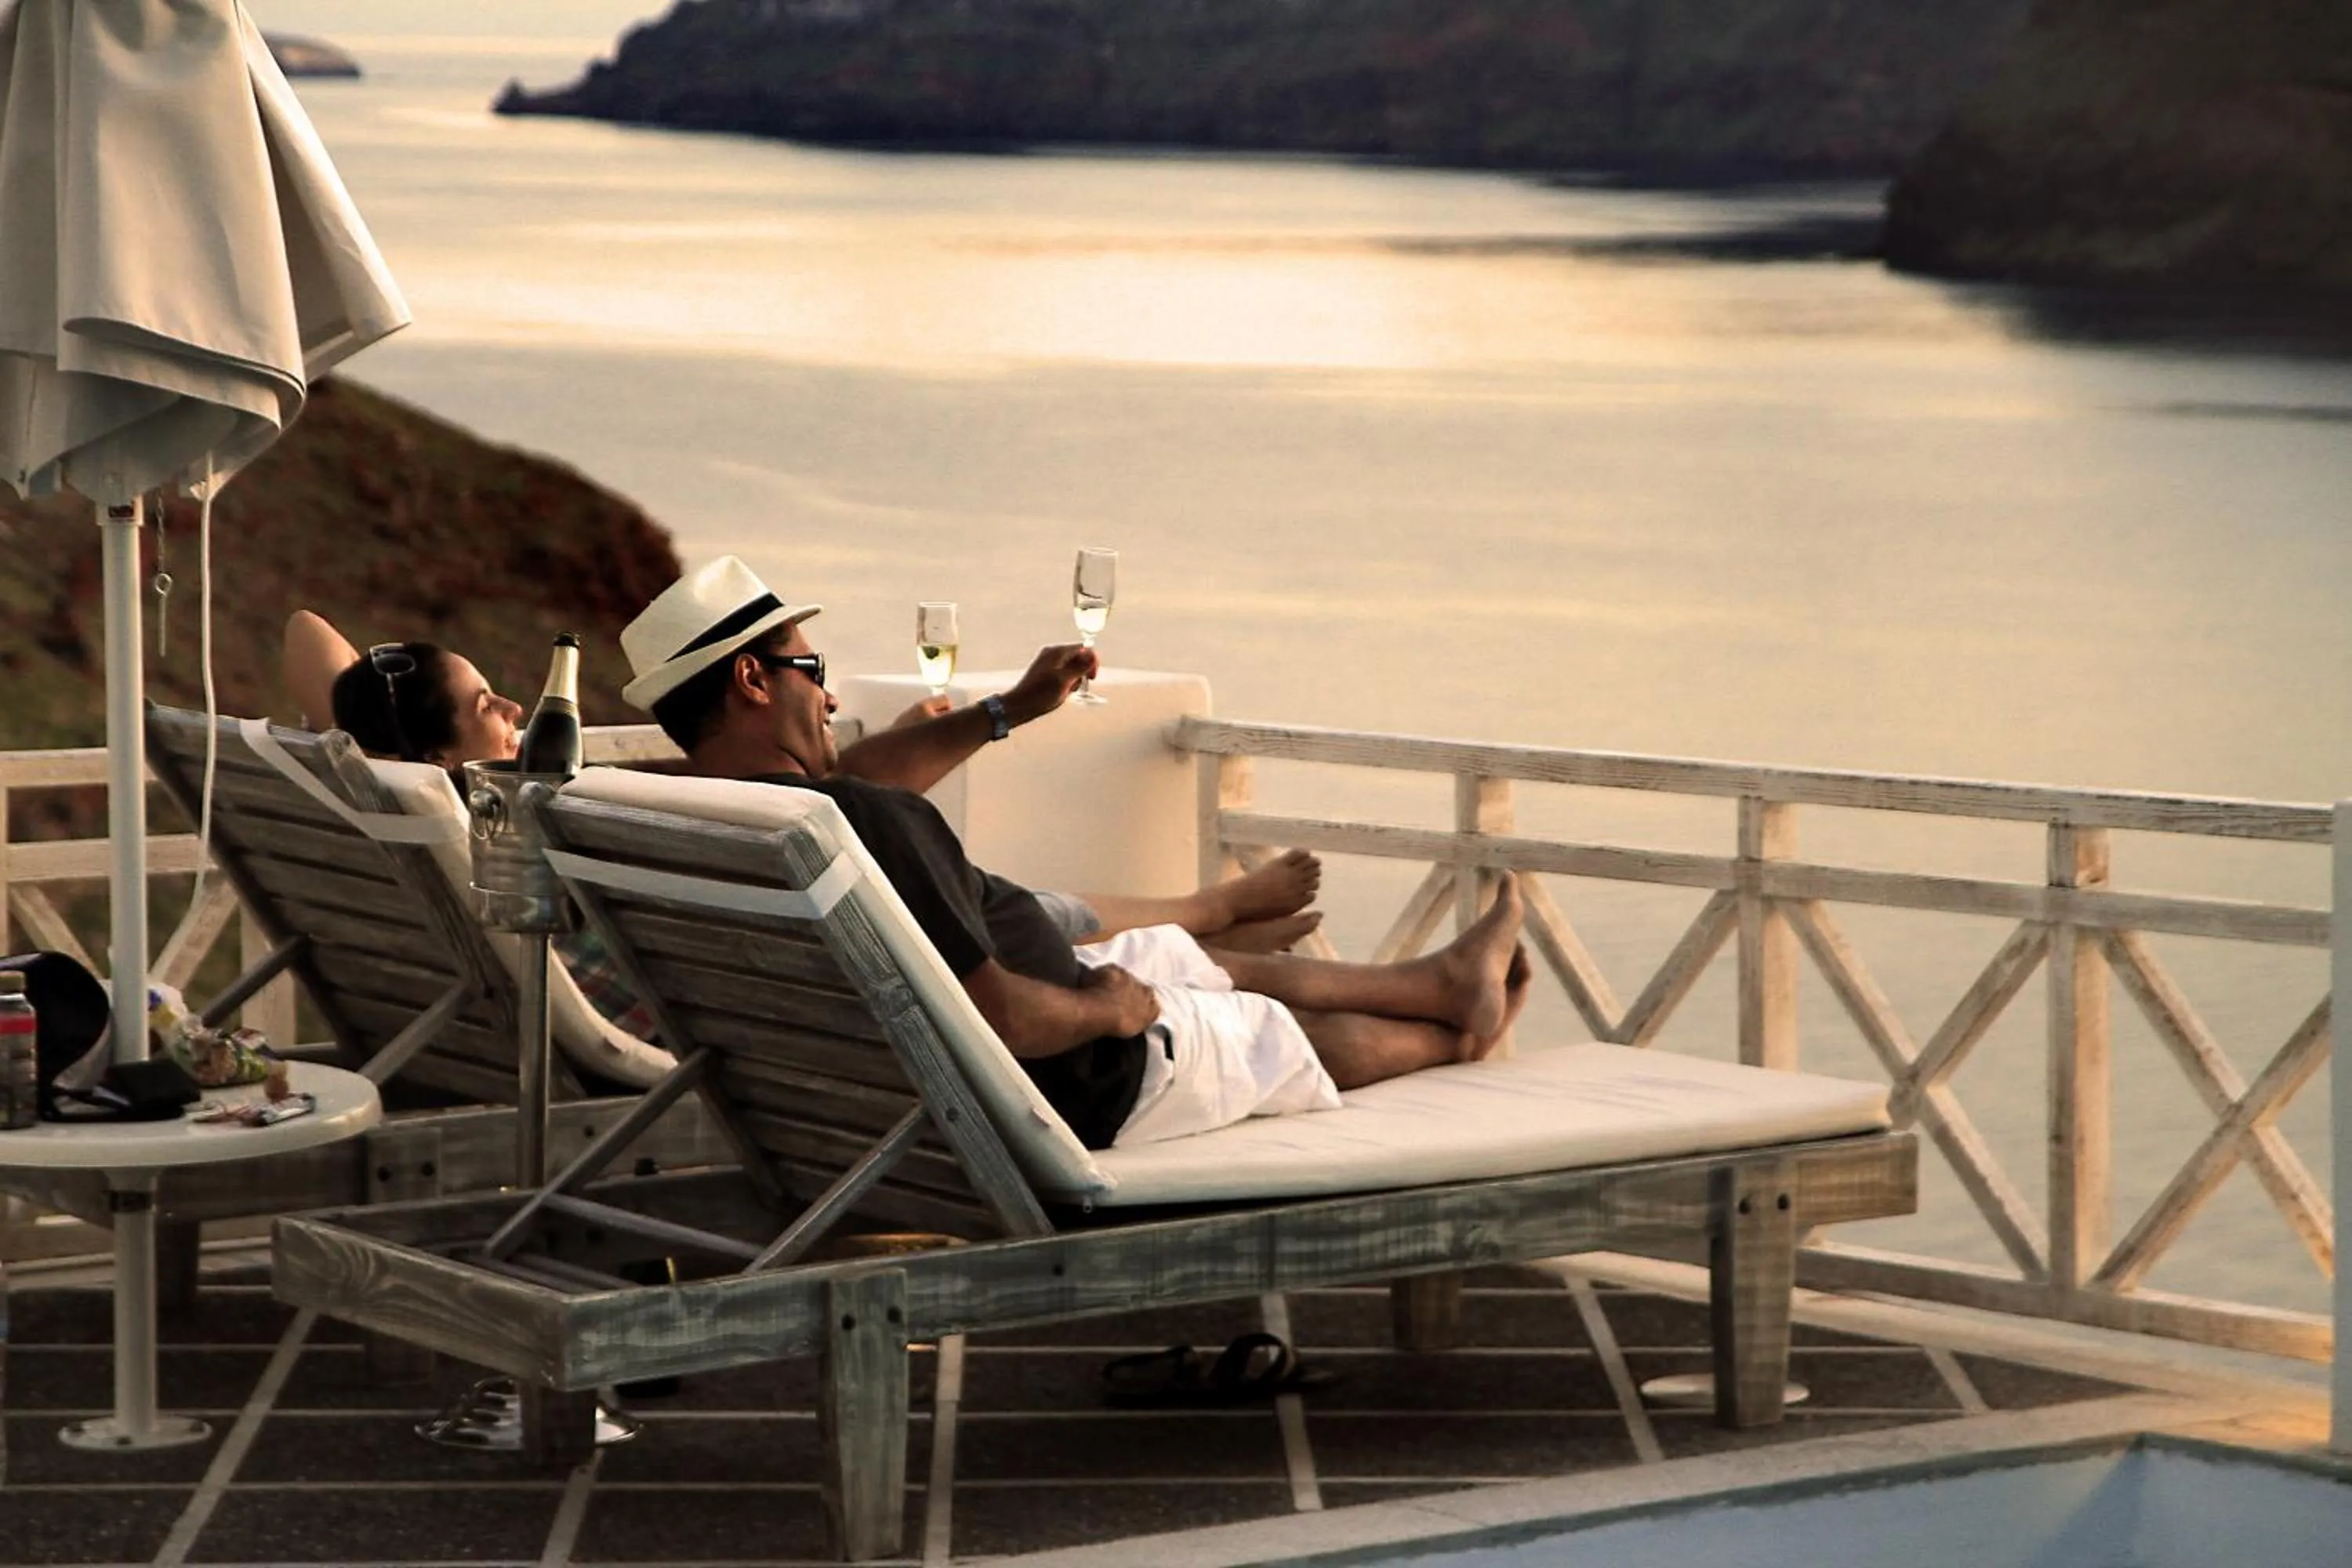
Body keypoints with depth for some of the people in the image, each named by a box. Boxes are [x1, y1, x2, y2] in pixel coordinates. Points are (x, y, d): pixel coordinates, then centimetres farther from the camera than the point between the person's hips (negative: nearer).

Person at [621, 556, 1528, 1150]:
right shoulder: (869, 827, -37)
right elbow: (1000, 1018, -37)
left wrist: (1007, 713, 20)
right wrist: (1106, 1008, -16)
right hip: (1079, 1092, -9)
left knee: (1203, 960, 30)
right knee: (1282, 1030, 20)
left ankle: (1442, 979, 51)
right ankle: (1457, 1031, 50)